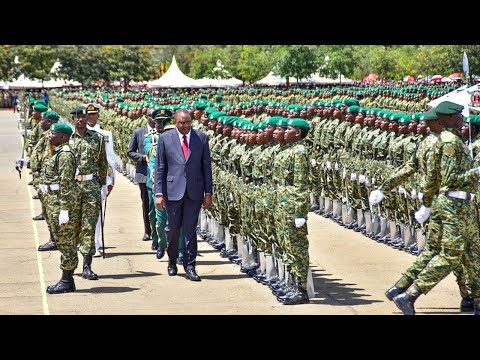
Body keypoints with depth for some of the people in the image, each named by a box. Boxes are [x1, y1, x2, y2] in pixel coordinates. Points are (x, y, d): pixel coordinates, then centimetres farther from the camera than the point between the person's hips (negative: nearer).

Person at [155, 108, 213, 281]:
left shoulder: (202, 138, 4)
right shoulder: (165, 138, 1)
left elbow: (206, 166, 6)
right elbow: (160, 168, 2)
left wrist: (208, 192, 3)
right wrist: (159, 193, -4)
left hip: (194, 191, 0)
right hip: (173, 190, 0)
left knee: (190, 229, -1)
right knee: (173, 228, 8)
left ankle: (190, 267, 4)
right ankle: (172, 261, 28)